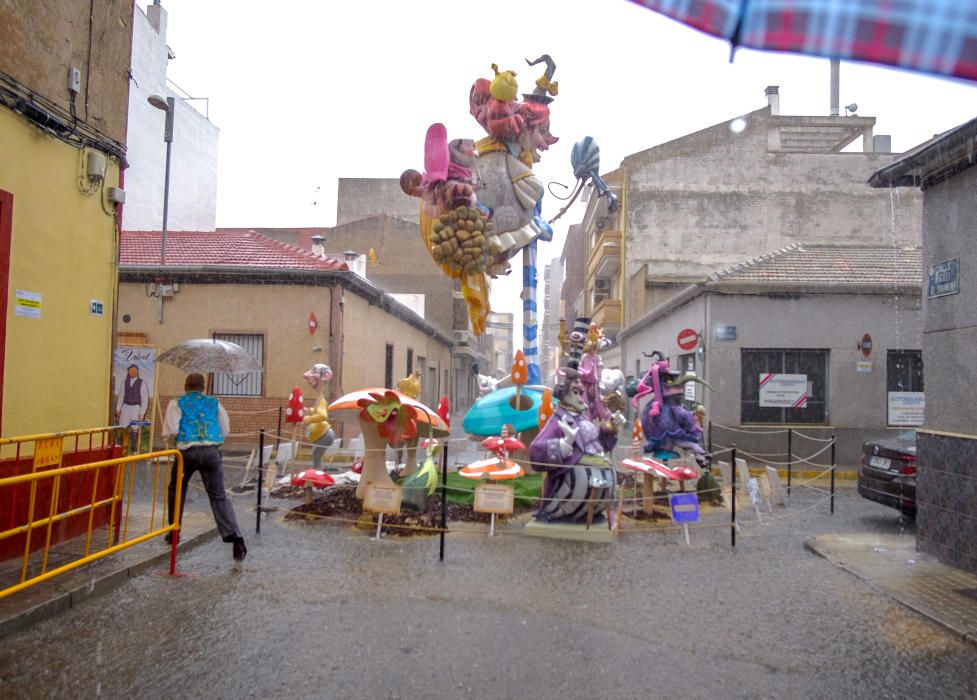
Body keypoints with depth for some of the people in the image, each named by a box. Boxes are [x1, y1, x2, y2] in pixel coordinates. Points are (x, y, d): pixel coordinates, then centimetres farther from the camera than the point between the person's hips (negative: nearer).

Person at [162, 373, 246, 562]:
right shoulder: (214, 403, 16)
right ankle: (235, 537, -14)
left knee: (176, 489, 25)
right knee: (218, 495, 1)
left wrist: (172, 437, 20)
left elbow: (170, 431, -2)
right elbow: (225, 429, 15)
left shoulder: (177, 403, 9)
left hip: (187, 452, -1)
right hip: (212, 452, 1)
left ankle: (174, 532, 34)